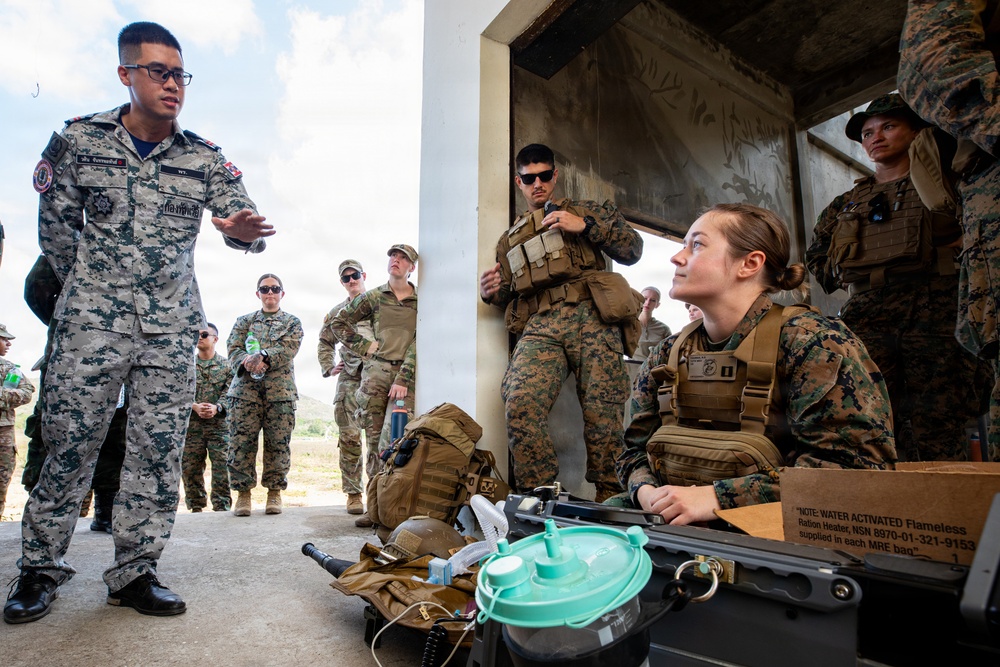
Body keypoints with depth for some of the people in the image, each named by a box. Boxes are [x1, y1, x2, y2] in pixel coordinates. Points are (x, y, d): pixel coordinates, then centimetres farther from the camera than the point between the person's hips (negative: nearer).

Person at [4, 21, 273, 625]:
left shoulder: (205, 159, 6)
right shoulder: (79, 140, 4)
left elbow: (244, 220, -4)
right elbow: (57, 225, 11)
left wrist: (244, 231, -29)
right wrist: (89, 290, 13)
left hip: (171, 329, 1)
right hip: (92, 323, -1)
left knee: (159, 451, 2)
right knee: (69, 444, 2)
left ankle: (135, 571, 14)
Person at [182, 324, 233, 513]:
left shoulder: (226, 364, 6)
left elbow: (229, 391, -1)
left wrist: (216, 407, -18)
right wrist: (195, 406, -15)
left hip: (218, 422, -2)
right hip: (191, 422, 2)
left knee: (221, 465, -5)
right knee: (190, 465, 5)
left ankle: (222, 506, 2)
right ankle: (196, 506, 17)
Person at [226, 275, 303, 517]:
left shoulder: (292, 322, 14)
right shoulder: (244, 321, 18)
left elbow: (288, 349, -3)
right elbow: (234, 350, 5)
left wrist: (262, 356, -21)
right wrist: (247, 362, -18)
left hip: (280, 390, -1)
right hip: (245, 388, 1)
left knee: (278, 443, -1)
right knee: (241, 442, -3)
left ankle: (274, 492, 10)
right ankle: (243, 492, 9)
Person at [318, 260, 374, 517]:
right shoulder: (337, 312, 20)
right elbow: (325, 342, 29)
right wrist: (328, 368, 16)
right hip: (349, 380, 3)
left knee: (377, 436, -1)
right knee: (349, 437, 0)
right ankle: (353, 493, 9)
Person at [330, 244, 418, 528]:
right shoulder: (374, 297, 10)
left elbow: (420, 343, -2)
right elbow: (338, 322, 16)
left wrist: (403, 379, -10)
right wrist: (364, 346, 4)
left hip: (407, 374, -2)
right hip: (376, 370, 2)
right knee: (374, 438, 4)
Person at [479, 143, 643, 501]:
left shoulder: (587, 211, 22)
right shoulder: (509, 238, 30)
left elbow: (633, 250, 11)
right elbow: (508, 296, 31)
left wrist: (586, 226, -2)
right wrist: (491, 293, 7)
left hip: (591, 318, -1)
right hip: (540, 327, 2)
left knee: (603, 415, -10)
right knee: (520, 405, -24)